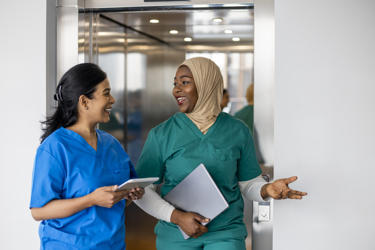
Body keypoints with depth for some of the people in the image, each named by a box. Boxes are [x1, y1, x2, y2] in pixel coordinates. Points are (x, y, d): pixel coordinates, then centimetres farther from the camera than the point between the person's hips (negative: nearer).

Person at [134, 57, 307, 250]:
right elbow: (141, 189, -2)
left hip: (226, 234, 0)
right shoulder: (161, 134, -2)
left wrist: (268, 189, -14)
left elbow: (249, 183, 7)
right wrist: (177, 217, -14)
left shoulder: (237, 131, 1)